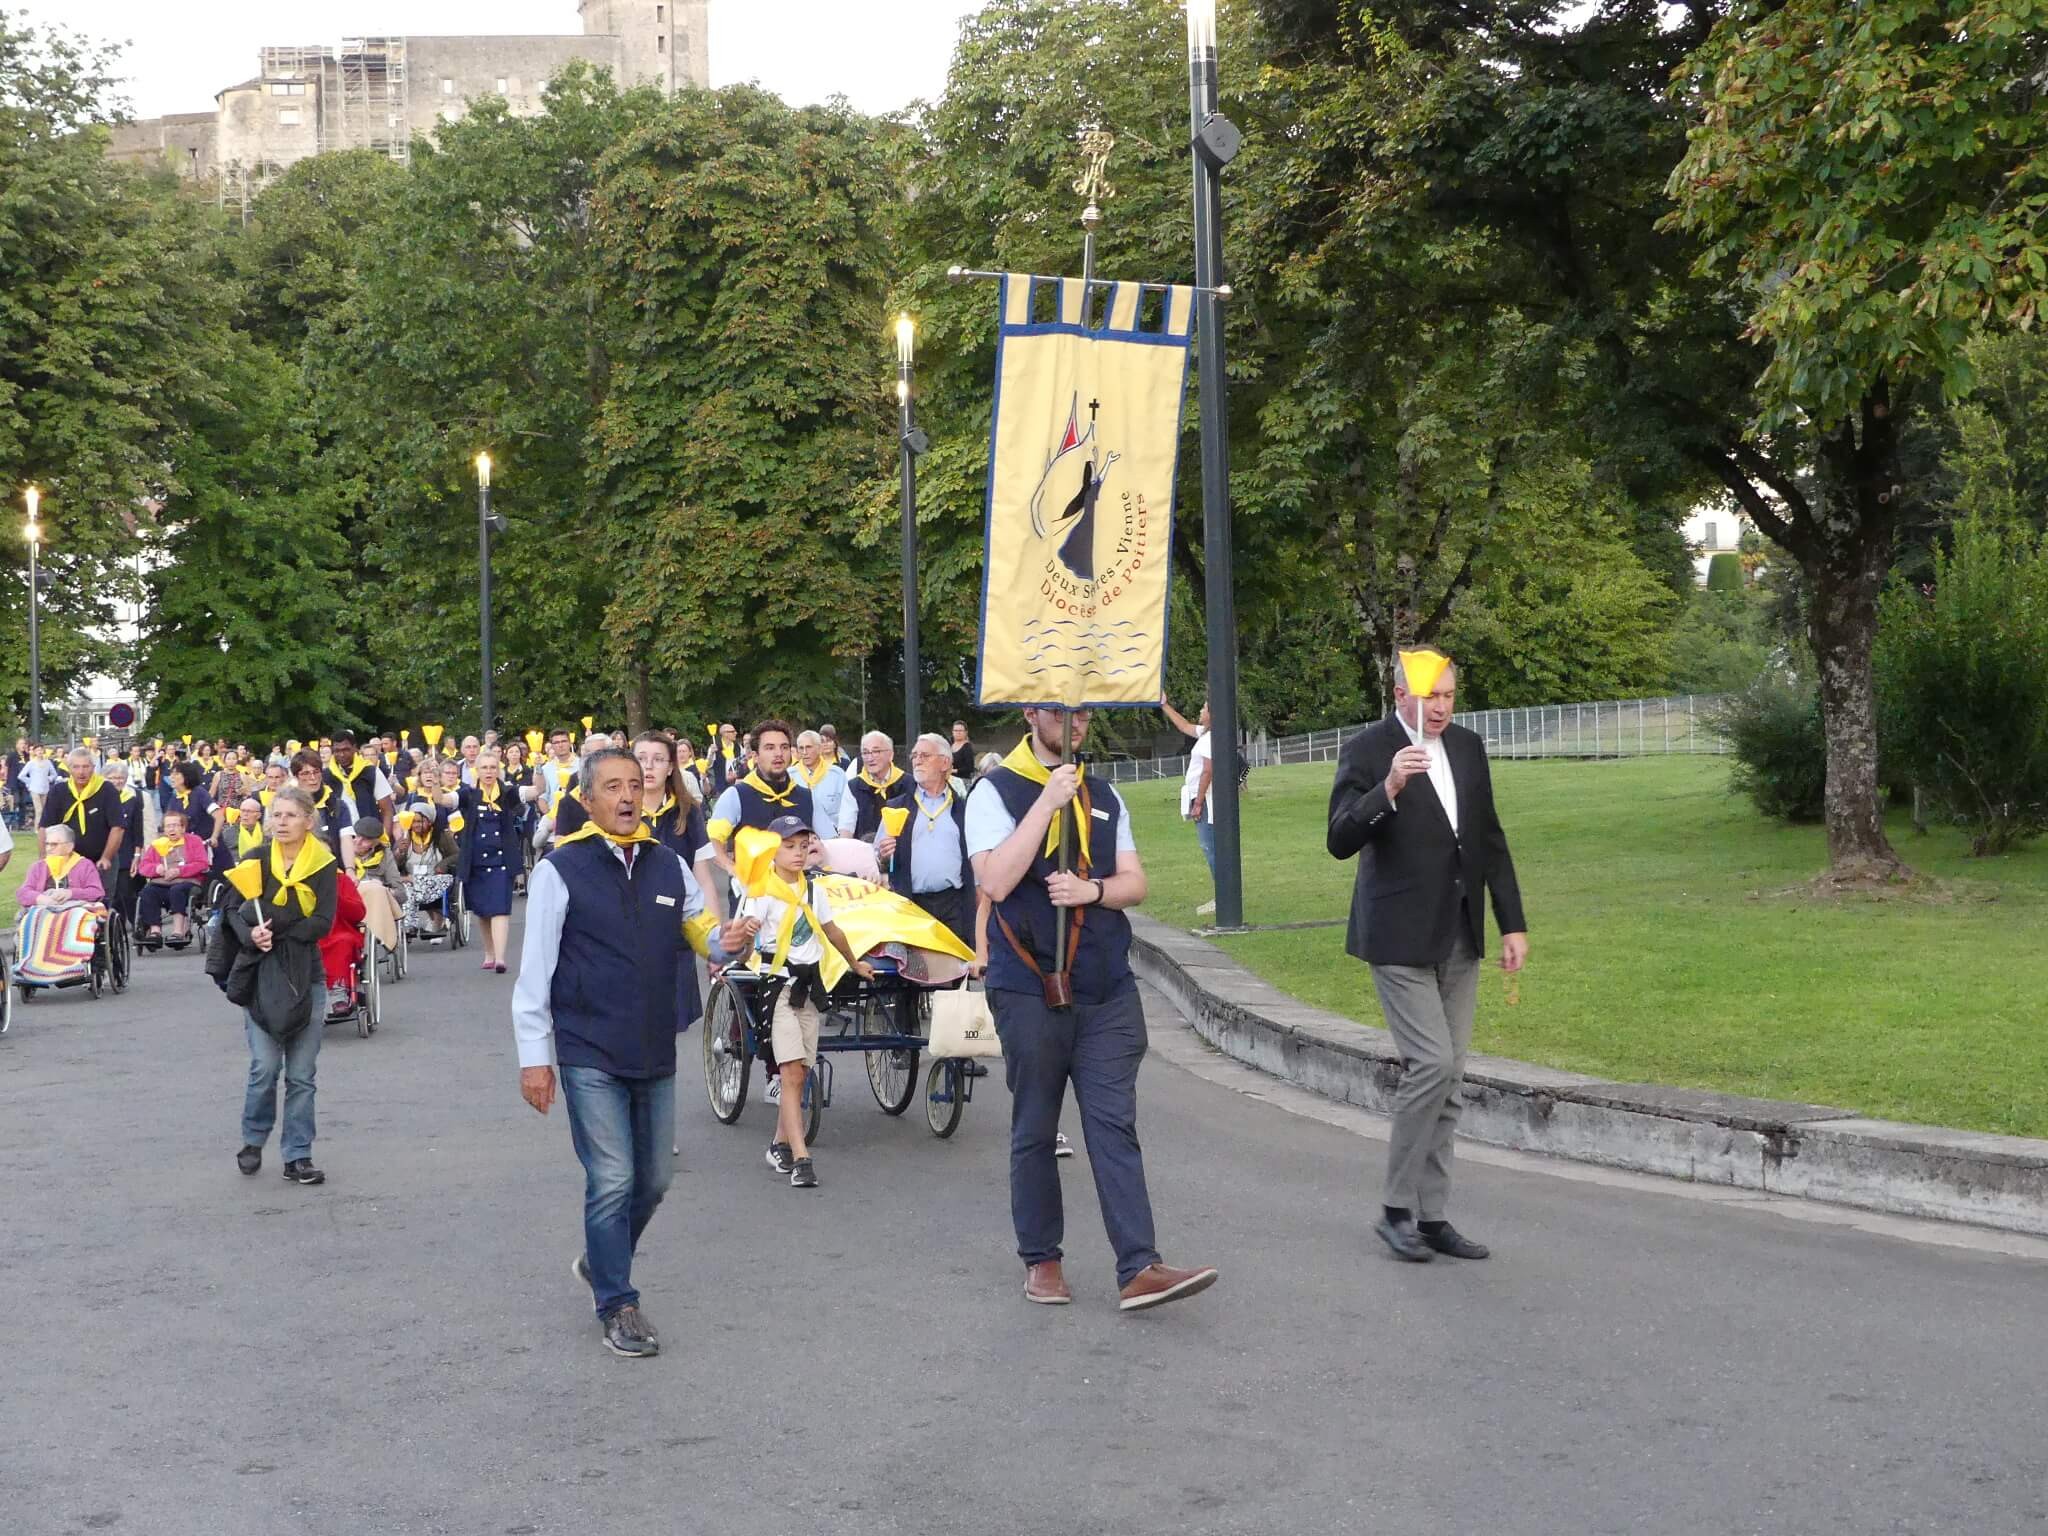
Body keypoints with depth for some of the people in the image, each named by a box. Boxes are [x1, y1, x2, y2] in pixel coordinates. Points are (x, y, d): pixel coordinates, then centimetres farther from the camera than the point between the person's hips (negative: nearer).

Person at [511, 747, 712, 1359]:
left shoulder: (668, 866, 8)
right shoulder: (561, 869, -6)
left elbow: (703, 933, 15)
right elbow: (535, 970, -6)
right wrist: (534, 1056, -9)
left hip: (656, 1055, 5)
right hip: (590, 1056, -5)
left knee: (654, 1180, 12)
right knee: (612, 1182, -5)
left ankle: (602, 1259, 38)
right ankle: (617, 1305, 11)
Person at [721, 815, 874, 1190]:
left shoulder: (813, 889, 12)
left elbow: (831, 930, 25)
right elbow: (746, 929, -22)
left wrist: (855, 964, 36)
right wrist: (743, 933, -46)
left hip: (809, 983, 6)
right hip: (777, 981, -6)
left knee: (797, 1074, 8)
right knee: (792, 1074, -13)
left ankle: (781, 1145, 23)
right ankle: (801, 1158, -15)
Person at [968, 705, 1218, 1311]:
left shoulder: (1103, 796, 15)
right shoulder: (995, 792, -2)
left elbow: (1135, 883, 11)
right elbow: (995, 881, -17)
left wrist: (1093, 890, -11)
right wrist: (1048, 801, -19)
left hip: (1107, 988, 4)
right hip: (1030, 989, -3)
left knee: (1114, 1125, -3)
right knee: (1035, 1132, 7)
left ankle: (1138, 1270, -7)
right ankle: (1040, 1260, 20)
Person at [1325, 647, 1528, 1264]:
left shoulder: (1468, 747, 10)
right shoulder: (1367, 750, -9)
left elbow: (1491, 839, 16)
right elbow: (1340, 841, -18)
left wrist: (1513, 924, 12)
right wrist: (1387, 791, -33)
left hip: (1459, 936, 7)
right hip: (1401, 936, -6)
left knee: (1448, 1078, 8)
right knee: (1431, 1063, -15)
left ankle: (1431, 1217, 15)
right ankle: (1395, 1209, 0)